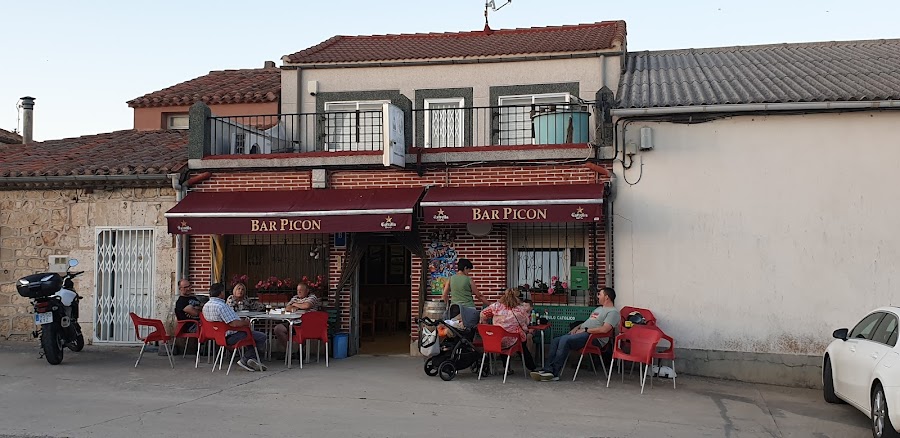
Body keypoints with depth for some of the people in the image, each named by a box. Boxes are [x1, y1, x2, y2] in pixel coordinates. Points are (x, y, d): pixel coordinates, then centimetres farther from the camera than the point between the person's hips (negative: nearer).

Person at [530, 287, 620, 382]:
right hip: (582, 332, 10)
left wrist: (585, 330, -15)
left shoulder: (613, 311, -4)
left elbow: (604, 329, -19)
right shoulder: (599, 309, 29)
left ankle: (554, 373, -29)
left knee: (565, 340, -30)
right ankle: (551, 369, -18)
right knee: (556, 341, -9)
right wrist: (577, 327, 13)